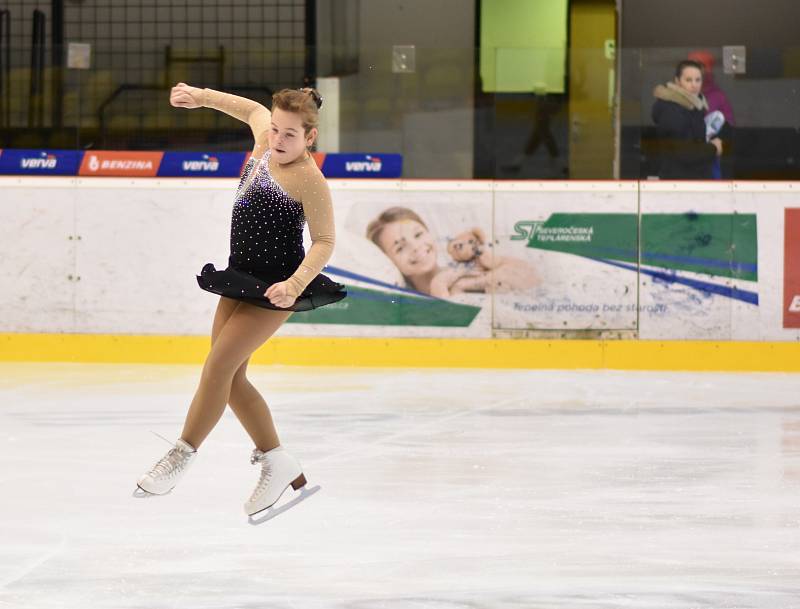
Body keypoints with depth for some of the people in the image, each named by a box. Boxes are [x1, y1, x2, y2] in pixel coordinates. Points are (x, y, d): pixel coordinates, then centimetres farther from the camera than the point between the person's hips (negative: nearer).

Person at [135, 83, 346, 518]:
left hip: (275, 288, -9)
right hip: (241, 278, 9)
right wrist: (201, 97, 23)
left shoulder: (309, 180, -19)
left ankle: (182, 454, -2)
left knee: (218, 366, -13)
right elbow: (252, 109, 24)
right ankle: (277, 463, 17)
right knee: (232, 377, 8)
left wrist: (295, 284, -30)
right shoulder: (265, 140, 1)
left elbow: (324, 242, -17)